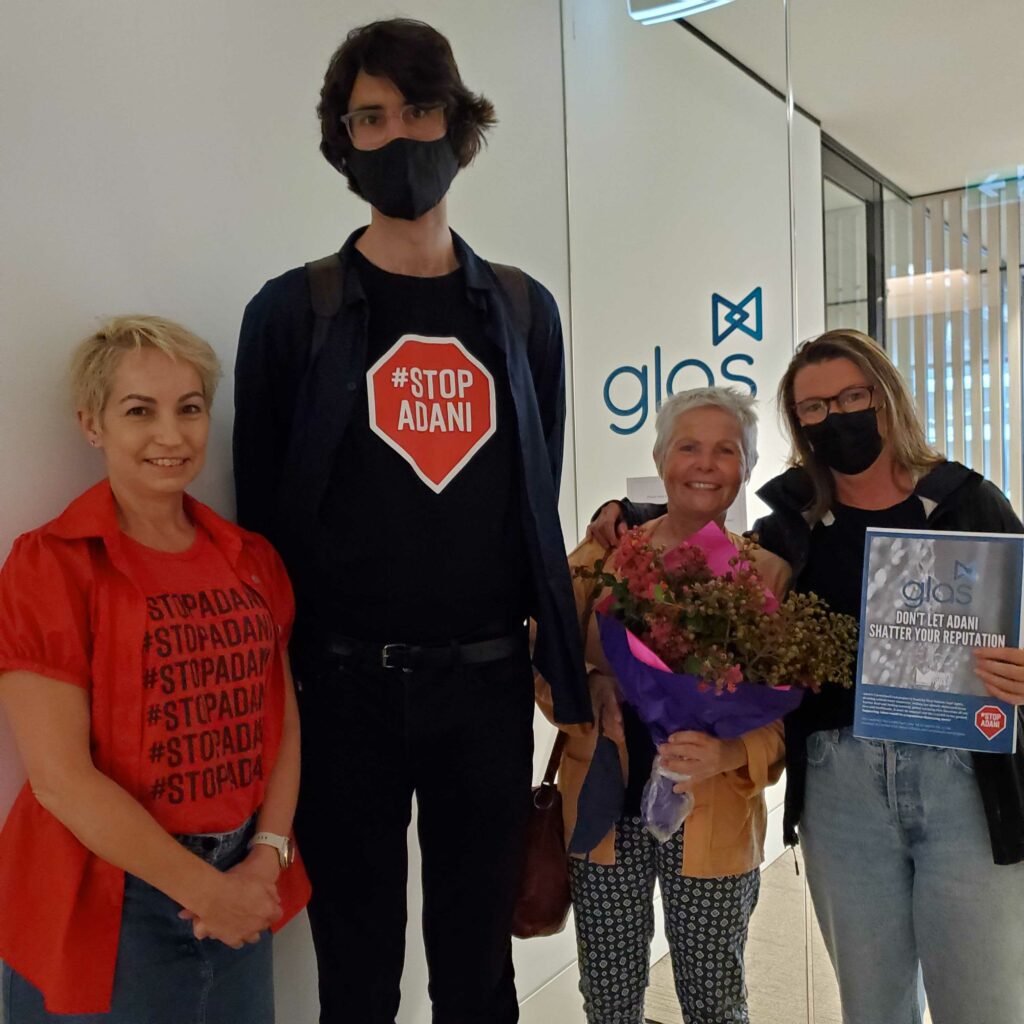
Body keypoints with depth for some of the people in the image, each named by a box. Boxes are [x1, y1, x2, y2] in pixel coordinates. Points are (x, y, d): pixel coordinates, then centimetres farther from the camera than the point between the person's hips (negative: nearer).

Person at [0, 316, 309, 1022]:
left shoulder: (253, 560, 3)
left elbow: (283, 722, 4)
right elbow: (60, 776, -17)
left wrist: (267, 857, -9)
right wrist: (204, 890, -14)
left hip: (242, 893, 5)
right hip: (105, 909, -4)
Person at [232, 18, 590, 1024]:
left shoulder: (523, 308, 7)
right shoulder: (293, 310, -1)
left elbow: (539, 497, 10)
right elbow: (263, 510, -1)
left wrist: (556, 655, 8)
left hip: (488, 679, 2)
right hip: (345, 683, -2)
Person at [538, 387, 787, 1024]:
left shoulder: (770, 573, -2)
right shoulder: (608, 552, 1)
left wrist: (728, 752, -23)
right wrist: (595, 687, -16)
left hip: (713, 822, -1)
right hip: (605, 810, 1)